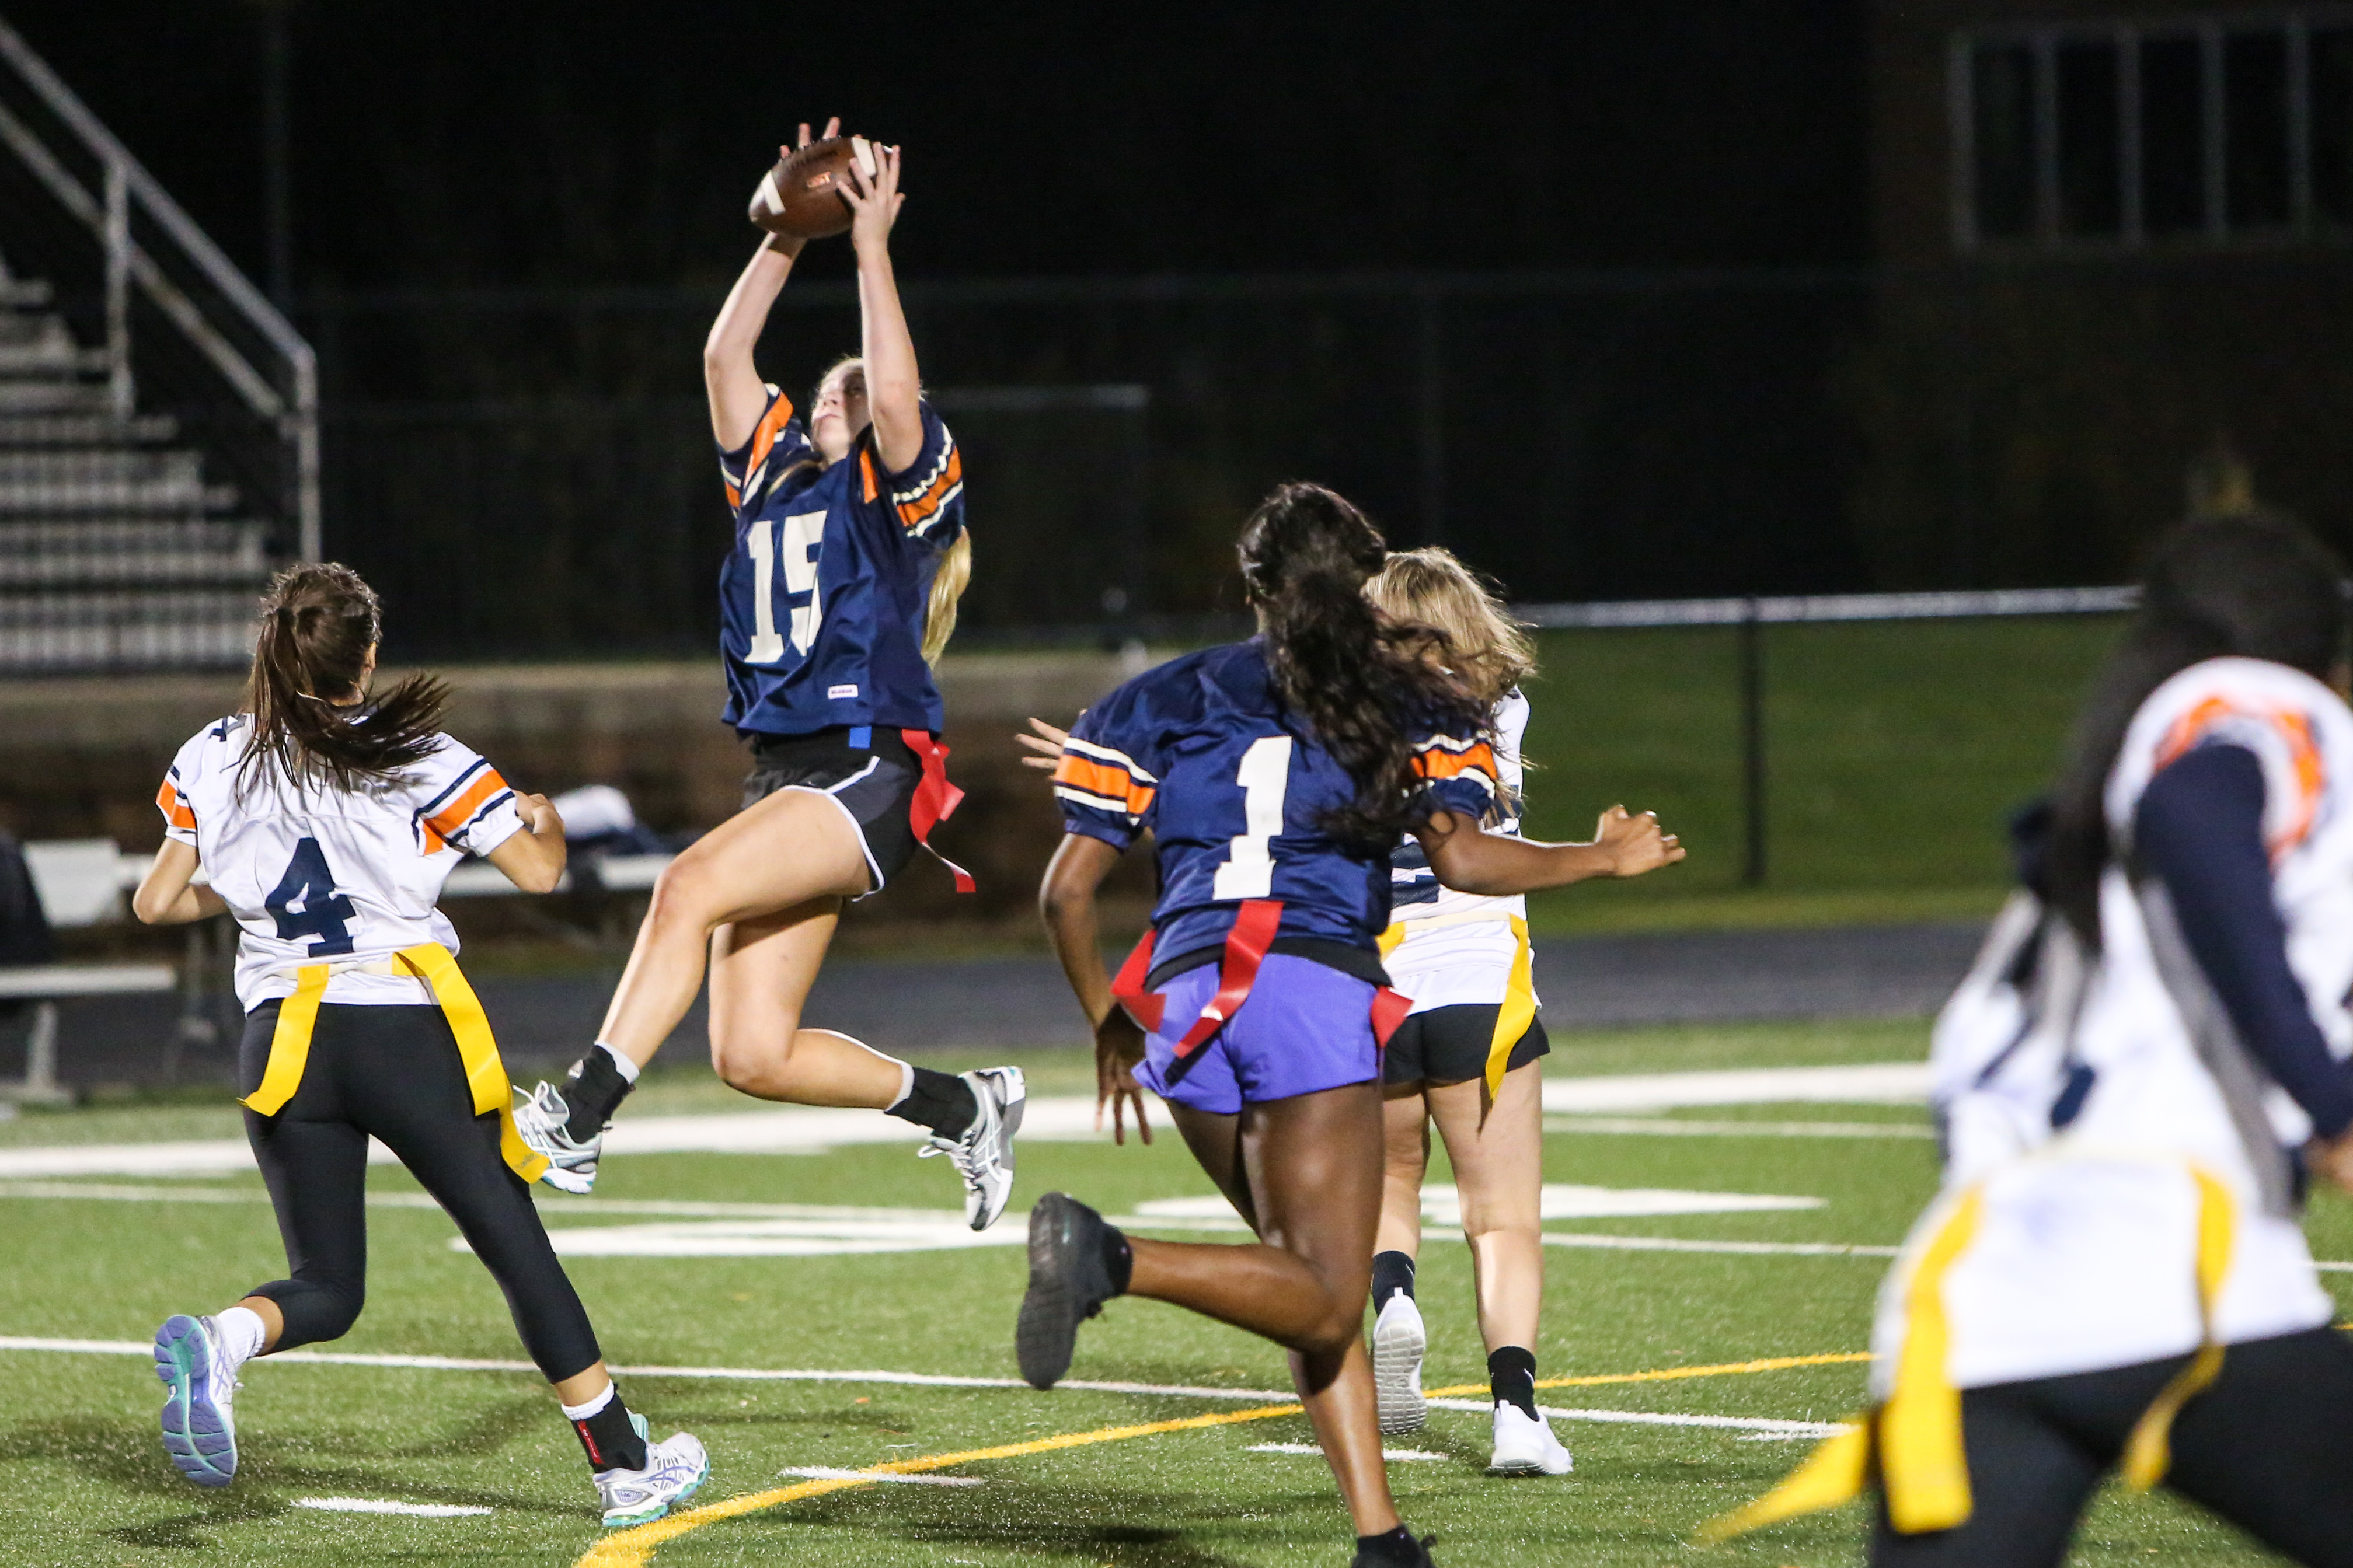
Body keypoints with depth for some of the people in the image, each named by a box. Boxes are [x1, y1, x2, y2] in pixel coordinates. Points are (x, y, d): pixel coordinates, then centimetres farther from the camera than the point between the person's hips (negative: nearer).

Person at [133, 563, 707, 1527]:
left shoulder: (212, 763, 5)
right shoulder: (416, 761, -5)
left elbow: (156, 903, 11)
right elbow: (538, 871, -2)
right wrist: (547, 822, 21)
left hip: (282, 1041, 3)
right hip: (406, 1032, -3)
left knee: (325, 1289, 12)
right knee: (517, 1249, 9)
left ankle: (217, 1341, -22)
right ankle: (625, 1466, 11)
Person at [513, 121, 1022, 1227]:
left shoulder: (902, 487, 3)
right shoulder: (773, 481, 21)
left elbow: (894, 398, -16)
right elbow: (724, 358, 14)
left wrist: (872, 251, -11)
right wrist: (786, 239, 11)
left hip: (870, 774, -8)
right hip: (783, 777, 8)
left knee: (690, 886, -30)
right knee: (753, 1058, 0)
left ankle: (578, 1121, -36)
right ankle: (966, 1108, 19)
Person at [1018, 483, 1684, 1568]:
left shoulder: (1164, 700, 20)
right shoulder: (1414, 702, 14)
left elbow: (1068, 889, 14)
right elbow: (1457, 854, -1)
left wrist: (1111, 1029, 27)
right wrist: (1602, 860, 15)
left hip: (1184, 992, 4)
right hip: (1318, 983, -4)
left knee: (1315, 1289, 13)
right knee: (1323, 1305, -7)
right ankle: (1111, 1260, -31)